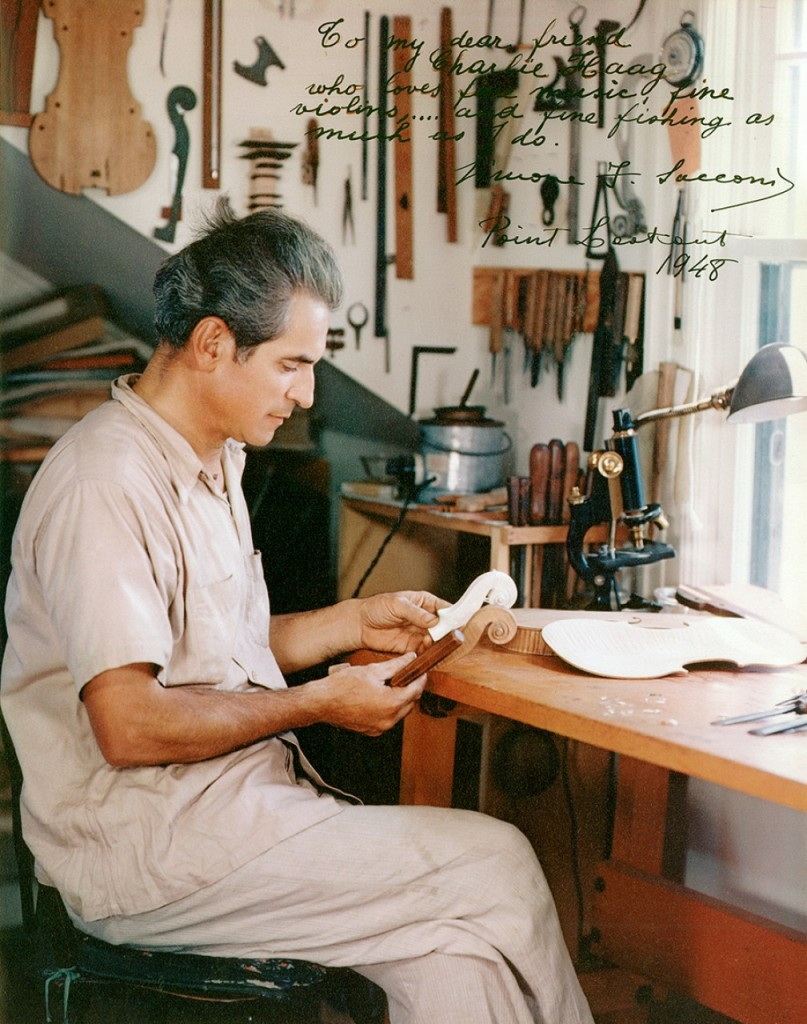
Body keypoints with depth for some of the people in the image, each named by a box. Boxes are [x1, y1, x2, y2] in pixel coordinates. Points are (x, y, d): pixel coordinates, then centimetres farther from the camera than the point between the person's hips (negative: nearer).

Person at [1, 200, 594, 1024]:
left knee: (452, 952, -12)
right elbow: (129, 724, -23)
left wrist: (353, 622, 11)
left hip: (238, 797, 9)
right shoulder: (108, 482, -17)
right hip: (148, 852, -9)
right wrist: (318, 704, -13)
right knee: (497, 869, -15)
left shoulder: (213, 461, 15)